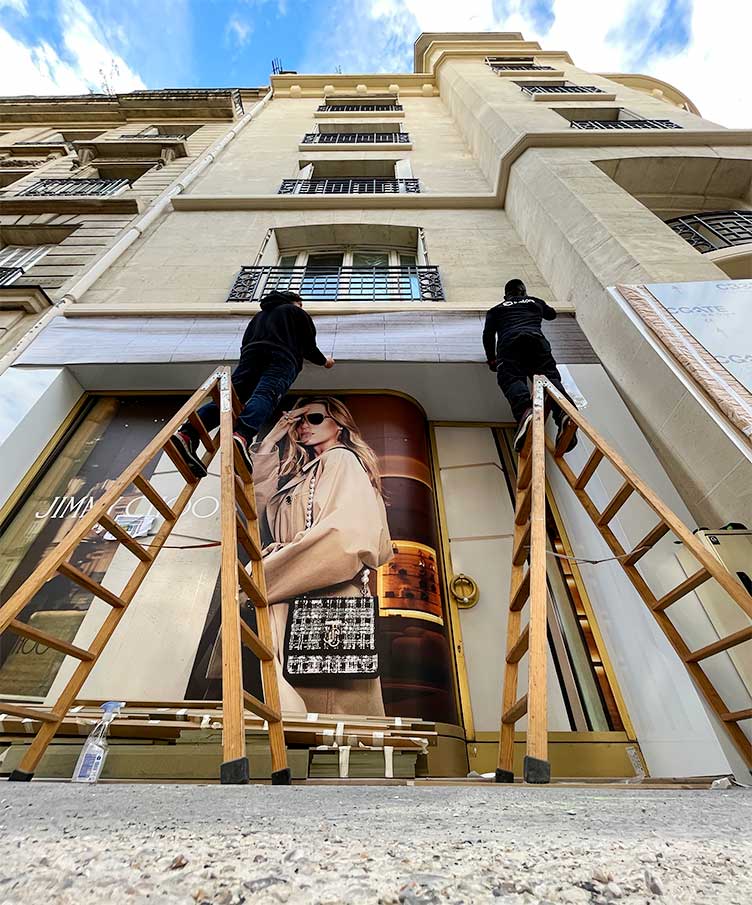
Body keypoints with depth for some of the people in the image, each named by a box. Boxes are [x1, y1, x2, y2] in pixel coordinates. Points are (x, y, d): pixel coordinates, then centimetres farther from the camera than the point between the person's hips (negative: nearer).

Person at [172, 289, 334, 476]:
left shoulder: (259, 315, 41)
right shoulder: (298, 313, 29)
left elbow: (245, 344, 34)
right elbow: (309, 348, 23)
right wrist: (324, 361, 41)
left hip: (251, 355, 4)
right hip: (282, 358, -4)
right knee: (264, 396, -27)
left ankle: (187, 434, -36)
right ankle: (241, 436, -57)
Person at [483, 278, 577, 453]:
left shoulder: (496, 310, 32)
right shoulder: (536, 302, 38)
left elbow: (488, 334, 16)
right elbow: (552, 314, 58)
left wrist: (492, 359, 20)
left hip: (509, 342, -2)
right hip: (536, 338, 2)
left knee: (512, 378, -20)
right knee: (549, 375, -12)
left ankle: (525, 411, -54)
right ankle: (564, 413, -43)